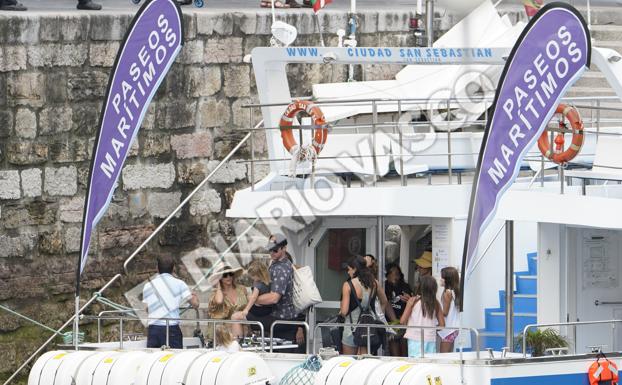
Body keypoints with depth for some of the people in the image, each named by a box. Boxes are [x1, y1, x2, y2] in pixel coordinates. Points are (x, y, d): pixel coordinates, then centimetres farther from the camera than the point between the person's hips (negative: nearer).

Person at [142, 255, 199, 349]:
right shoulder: (179, 284, 1)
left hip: (153, 328, 3)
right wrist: (195, 297, 23)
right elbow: (195, 304, 0)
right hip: (172, 329, -3)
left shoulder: (148, 286, 10)